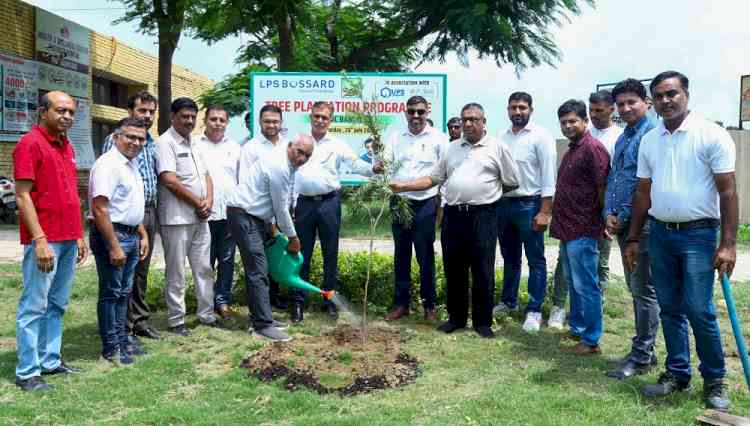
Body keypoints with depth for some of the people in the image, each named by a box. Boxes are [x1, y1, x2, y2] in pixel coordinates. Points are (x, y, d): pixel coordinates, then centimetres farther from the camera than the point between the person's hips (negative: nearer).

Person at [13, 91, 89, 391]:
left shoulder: (66, 146, 15)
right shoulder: (30, 143, -8)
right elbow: (23, 197, -13)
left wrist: (79, 236, 17)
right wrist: (39, 240, -19)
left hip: (69, 240, 8)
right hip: (44, 241, -8)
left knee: (57, 305, 13)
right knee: (34, 306, -1)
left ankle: (50, 361, 23)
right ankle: (27, 372, 7)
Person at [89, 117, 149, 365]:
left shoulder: (132, 164, 14)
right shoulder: (108, 164, -16)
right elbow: (100, 209, -22)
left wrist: (143, 235, 19)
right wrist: (114, 246, -23)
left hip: (131, 235, 9)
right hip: (111, 235, -9)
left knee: (124, 292, 16)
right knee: (111, 293, 1)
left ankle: (122, 340, 27)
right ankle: (110, 347, 11)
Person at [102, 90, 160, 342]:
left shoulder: (152, 143, 15)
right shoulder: (115, 139, -7)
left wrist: (155, 211, 14)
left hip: (149, 211, 7)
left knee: (141, 271, 14)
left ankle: (140, 320, 25)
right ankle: (124, 328, 7)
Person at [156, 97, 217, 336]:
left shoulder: (194, 143, 15)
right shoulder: (165, 143, -10)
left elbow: (206, 175, 17)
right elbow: (170, 181, -19)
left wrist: (208, 201, -1)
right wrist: (198, 203, -11)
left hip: (200, 218, 8)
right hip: (176, 219, -8)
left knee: (204, 268, 13)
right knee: (176, 273, 2)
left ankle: (206, 314, 24)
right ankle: (176, 320, 12)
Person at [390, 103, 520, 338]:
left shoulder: (497, 147, 1)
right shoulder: (452, 148, 14)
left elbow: (512, 182, 4)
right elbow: (433, 178, 12)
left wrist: (486, 193, 7)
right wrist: (403, 186, 3)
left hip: (483, 216, -4)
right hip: (454, 215, 4)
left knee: (483, 271, 2)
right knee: (454, 269, 10)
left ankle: (483, 321, 15)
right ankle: (456, 317, 24)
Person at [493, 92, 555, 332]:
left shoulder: (540, 137, -7)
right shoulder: (501, 138, 10)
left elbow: (548, 175, -11)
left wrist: (545, 211, -16)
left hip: (529, 204, -6)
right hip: (504, 204, 6)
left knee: (535, 260, 2)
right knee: (510, 257, 17)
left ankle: (534, 310, 10)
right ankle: (508, 301, 30)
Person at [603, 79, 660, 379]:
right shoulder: (622, 139, 18)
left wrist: (623, 216, -13)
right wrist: (609, 214, 4)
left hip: (642, 222, -9)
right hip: (622, 223, 9)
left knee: (643, 289, -3)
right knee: (635, 288, 15)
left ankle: (642, 356, 6)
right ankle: (644, 347, 26)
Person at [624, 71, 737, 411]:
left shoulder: (711, 135, -6)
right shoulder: (649, 141, 9)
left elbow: (727, 191, -8)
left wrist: (728, 244, -13)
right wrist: (633, 239, 11)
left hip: (698, 234, -5)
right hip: (660, 234, 5)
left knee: (699, 311, -6)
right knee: (670, 310, 11)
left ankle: (714, 380, 13)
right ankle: (677, 373, 23)